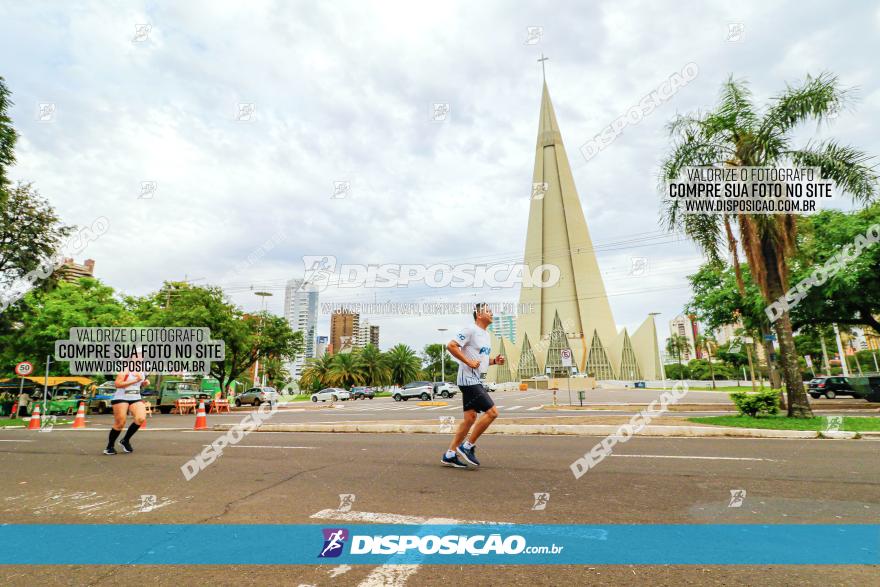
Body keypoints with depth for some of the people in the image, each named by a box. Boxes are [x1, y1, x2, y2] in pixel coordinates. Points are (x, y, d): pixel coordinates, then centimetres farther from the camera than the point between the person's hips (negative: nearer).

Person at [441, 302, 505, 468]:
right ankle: (468, 447, -1)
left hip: (476, 380, 10)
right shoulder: (470, 330, -12)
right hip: (469, 379, -10)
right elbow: (451, 346, -20)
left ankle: (449, 455, 16)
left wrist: (494, 361, 8)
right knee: (492, 412, -12)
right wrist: (469, 362, -21)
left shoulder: (486, 335, 18)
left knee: (470, 418, 9)